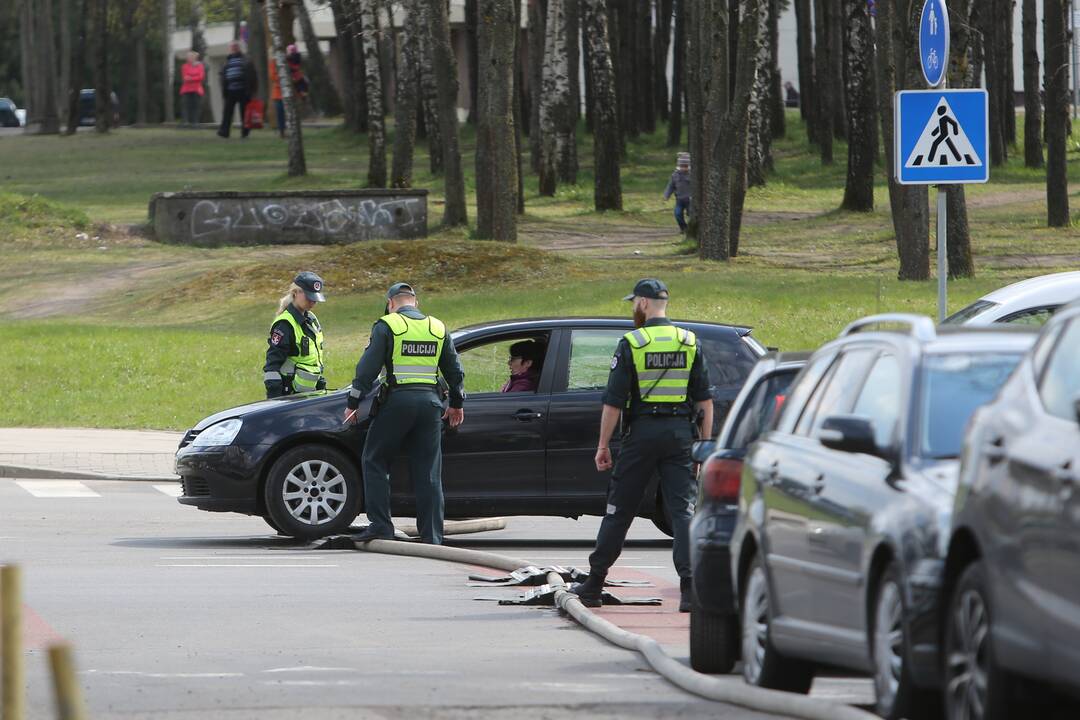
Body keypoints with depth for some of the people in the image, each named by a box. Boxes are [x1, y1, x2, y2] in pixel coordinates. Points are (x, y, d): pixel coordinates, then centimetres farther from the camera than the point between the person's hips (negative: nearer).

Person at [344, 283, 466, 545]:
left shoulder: (387, 326, -1)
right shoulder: (437, 328, 13)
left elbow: (367, 368, -5)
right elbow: (455, 371, 19)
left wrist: (353, 403, 2)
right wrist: (457, 403, 32)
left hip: (397, 400, -4)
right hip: (430, 401, 4)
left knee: (375, 462, 8)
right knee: (428, 471, 5)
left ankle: (380, 525, -2)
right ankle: (433, 536, 1)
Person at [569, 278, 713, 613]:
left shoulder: (631, 344, -5)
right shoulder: (689, 343, 6)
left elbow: (614, 402, -6)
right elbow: (705, 399, 5)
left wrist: (603, 445, 0)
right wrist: (705, 443, 9)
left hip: (642, 434, -2)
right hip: (680, 433, 2)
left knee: (619, 510, 7)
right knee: (683, 509, 0)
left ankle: (593, 585, 16)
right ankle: (690, 588, -14)